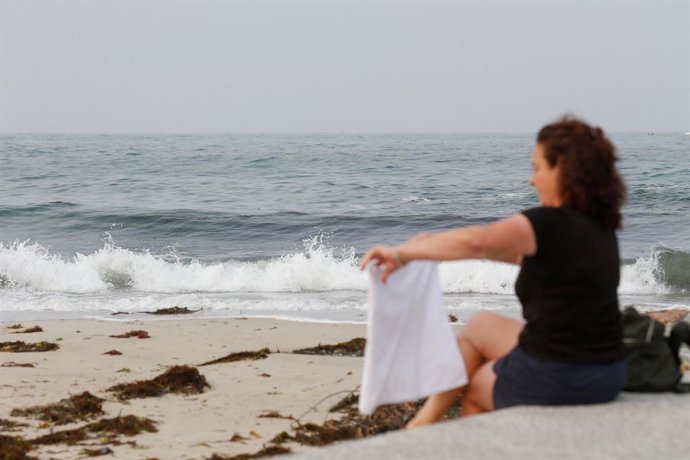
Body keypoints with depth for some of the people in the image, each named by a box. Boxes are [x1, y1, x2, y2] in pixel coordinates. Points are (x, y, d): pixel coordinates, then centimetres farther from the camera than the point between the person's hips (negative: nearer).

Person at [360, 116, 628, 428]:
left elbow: (474, 242, -31)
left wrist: (403, 253, -19)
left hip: (554, 382, -8)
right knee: (479, 325, 25)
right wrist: (437, 244, 19)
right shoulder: (601, 227, 10)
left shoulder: (552, 224, -17)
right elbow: (522, 253, 19)